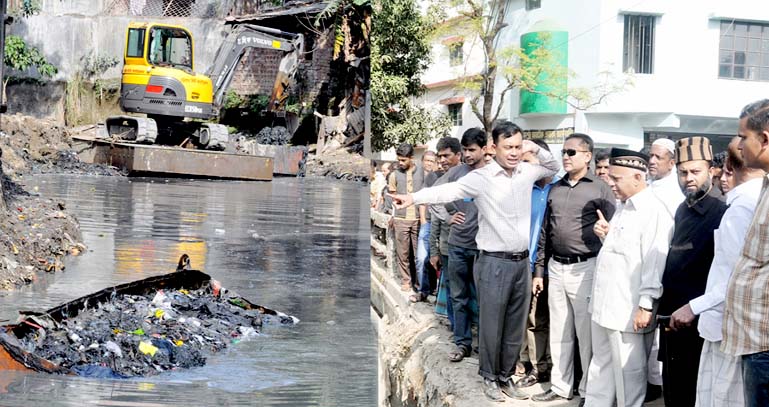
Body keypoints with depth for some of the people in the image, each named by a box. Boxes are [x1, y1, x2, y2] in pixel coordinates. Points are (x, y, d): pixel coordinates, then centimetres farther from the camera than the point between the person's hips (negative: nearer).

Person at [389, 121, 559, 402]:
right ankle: (490, 377, 23)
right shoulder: (481, 178, -12)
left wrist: (537, 150, 3)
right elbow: (448, 191, -25)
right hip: (494, 263, -5)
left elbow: (554, 168, 24)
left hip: (522, 262, 5)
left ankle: (506, 376, 27)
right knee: (491, 326, 5)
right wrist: (413, 198, -42)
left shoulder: (527, 172, 6)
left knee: (515, 327, 13)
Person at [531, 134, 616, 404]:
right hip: (556, 268, 5)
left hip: (585, 268, -5)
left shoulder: (601, 190, -4)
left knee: (587, 333, 2)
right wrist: (539, 270, 12)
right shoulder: (555, 189, 11)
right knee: (559, 332, 11)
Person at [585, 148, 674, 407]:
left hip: (629, 312, -9)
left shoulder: (653, 212, -15)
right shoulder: (622, 207, 15)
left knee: (629, 371, 2)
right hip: (604, 305, 9)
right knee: (601, 366, 17)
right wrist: (606, 235, 6)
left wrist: (646, 306, -20)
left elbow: (654, 262, -19)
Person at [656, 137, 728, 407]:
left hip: (698, 323, -8)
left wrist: (692, 309, -18)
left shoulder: (722, 213, -14)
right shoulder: (683, 210, 13)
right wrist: (663, 306, 14)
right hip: (672, 319, 8)